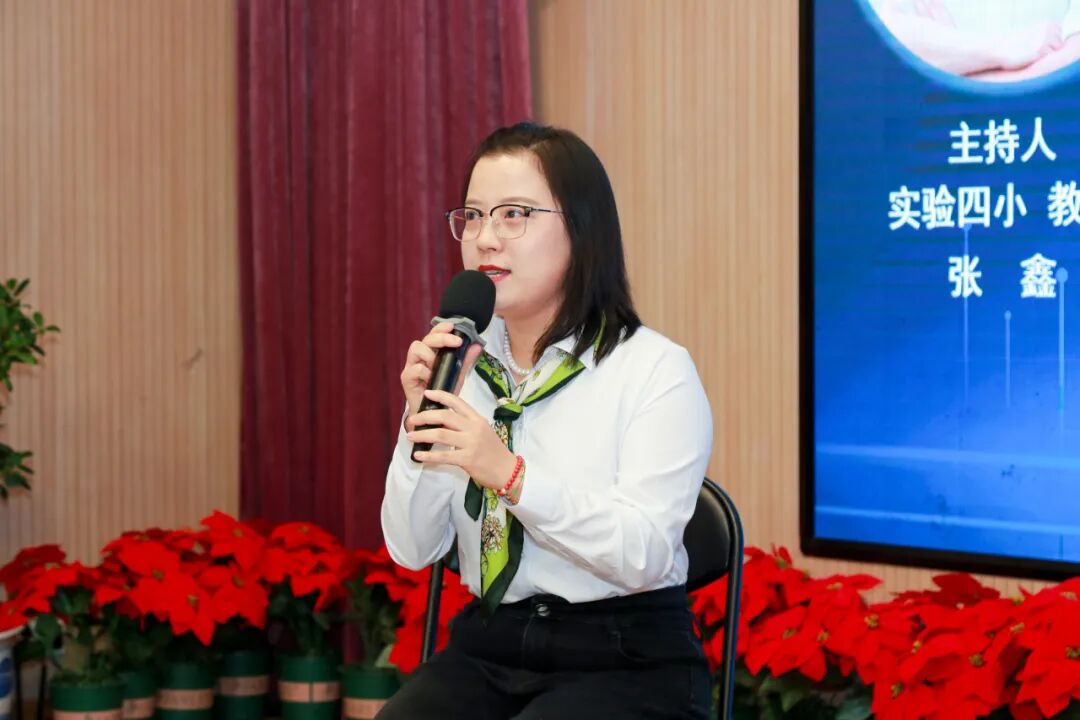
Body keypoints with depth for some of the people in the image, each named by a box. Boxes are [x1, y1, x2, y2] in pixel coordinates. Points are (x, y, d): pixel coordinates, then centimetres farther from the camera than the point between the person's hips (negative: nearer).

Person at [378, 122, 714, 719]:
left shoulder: (655, 368, -6)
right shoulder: (464, 363, 8)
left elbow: (644, 555, -16)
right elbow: (412, 550, 4)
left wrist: (511, 474, -26)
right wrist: (420, 419, -10)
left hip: (627, 662, -3)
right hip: (487, 648, 4)